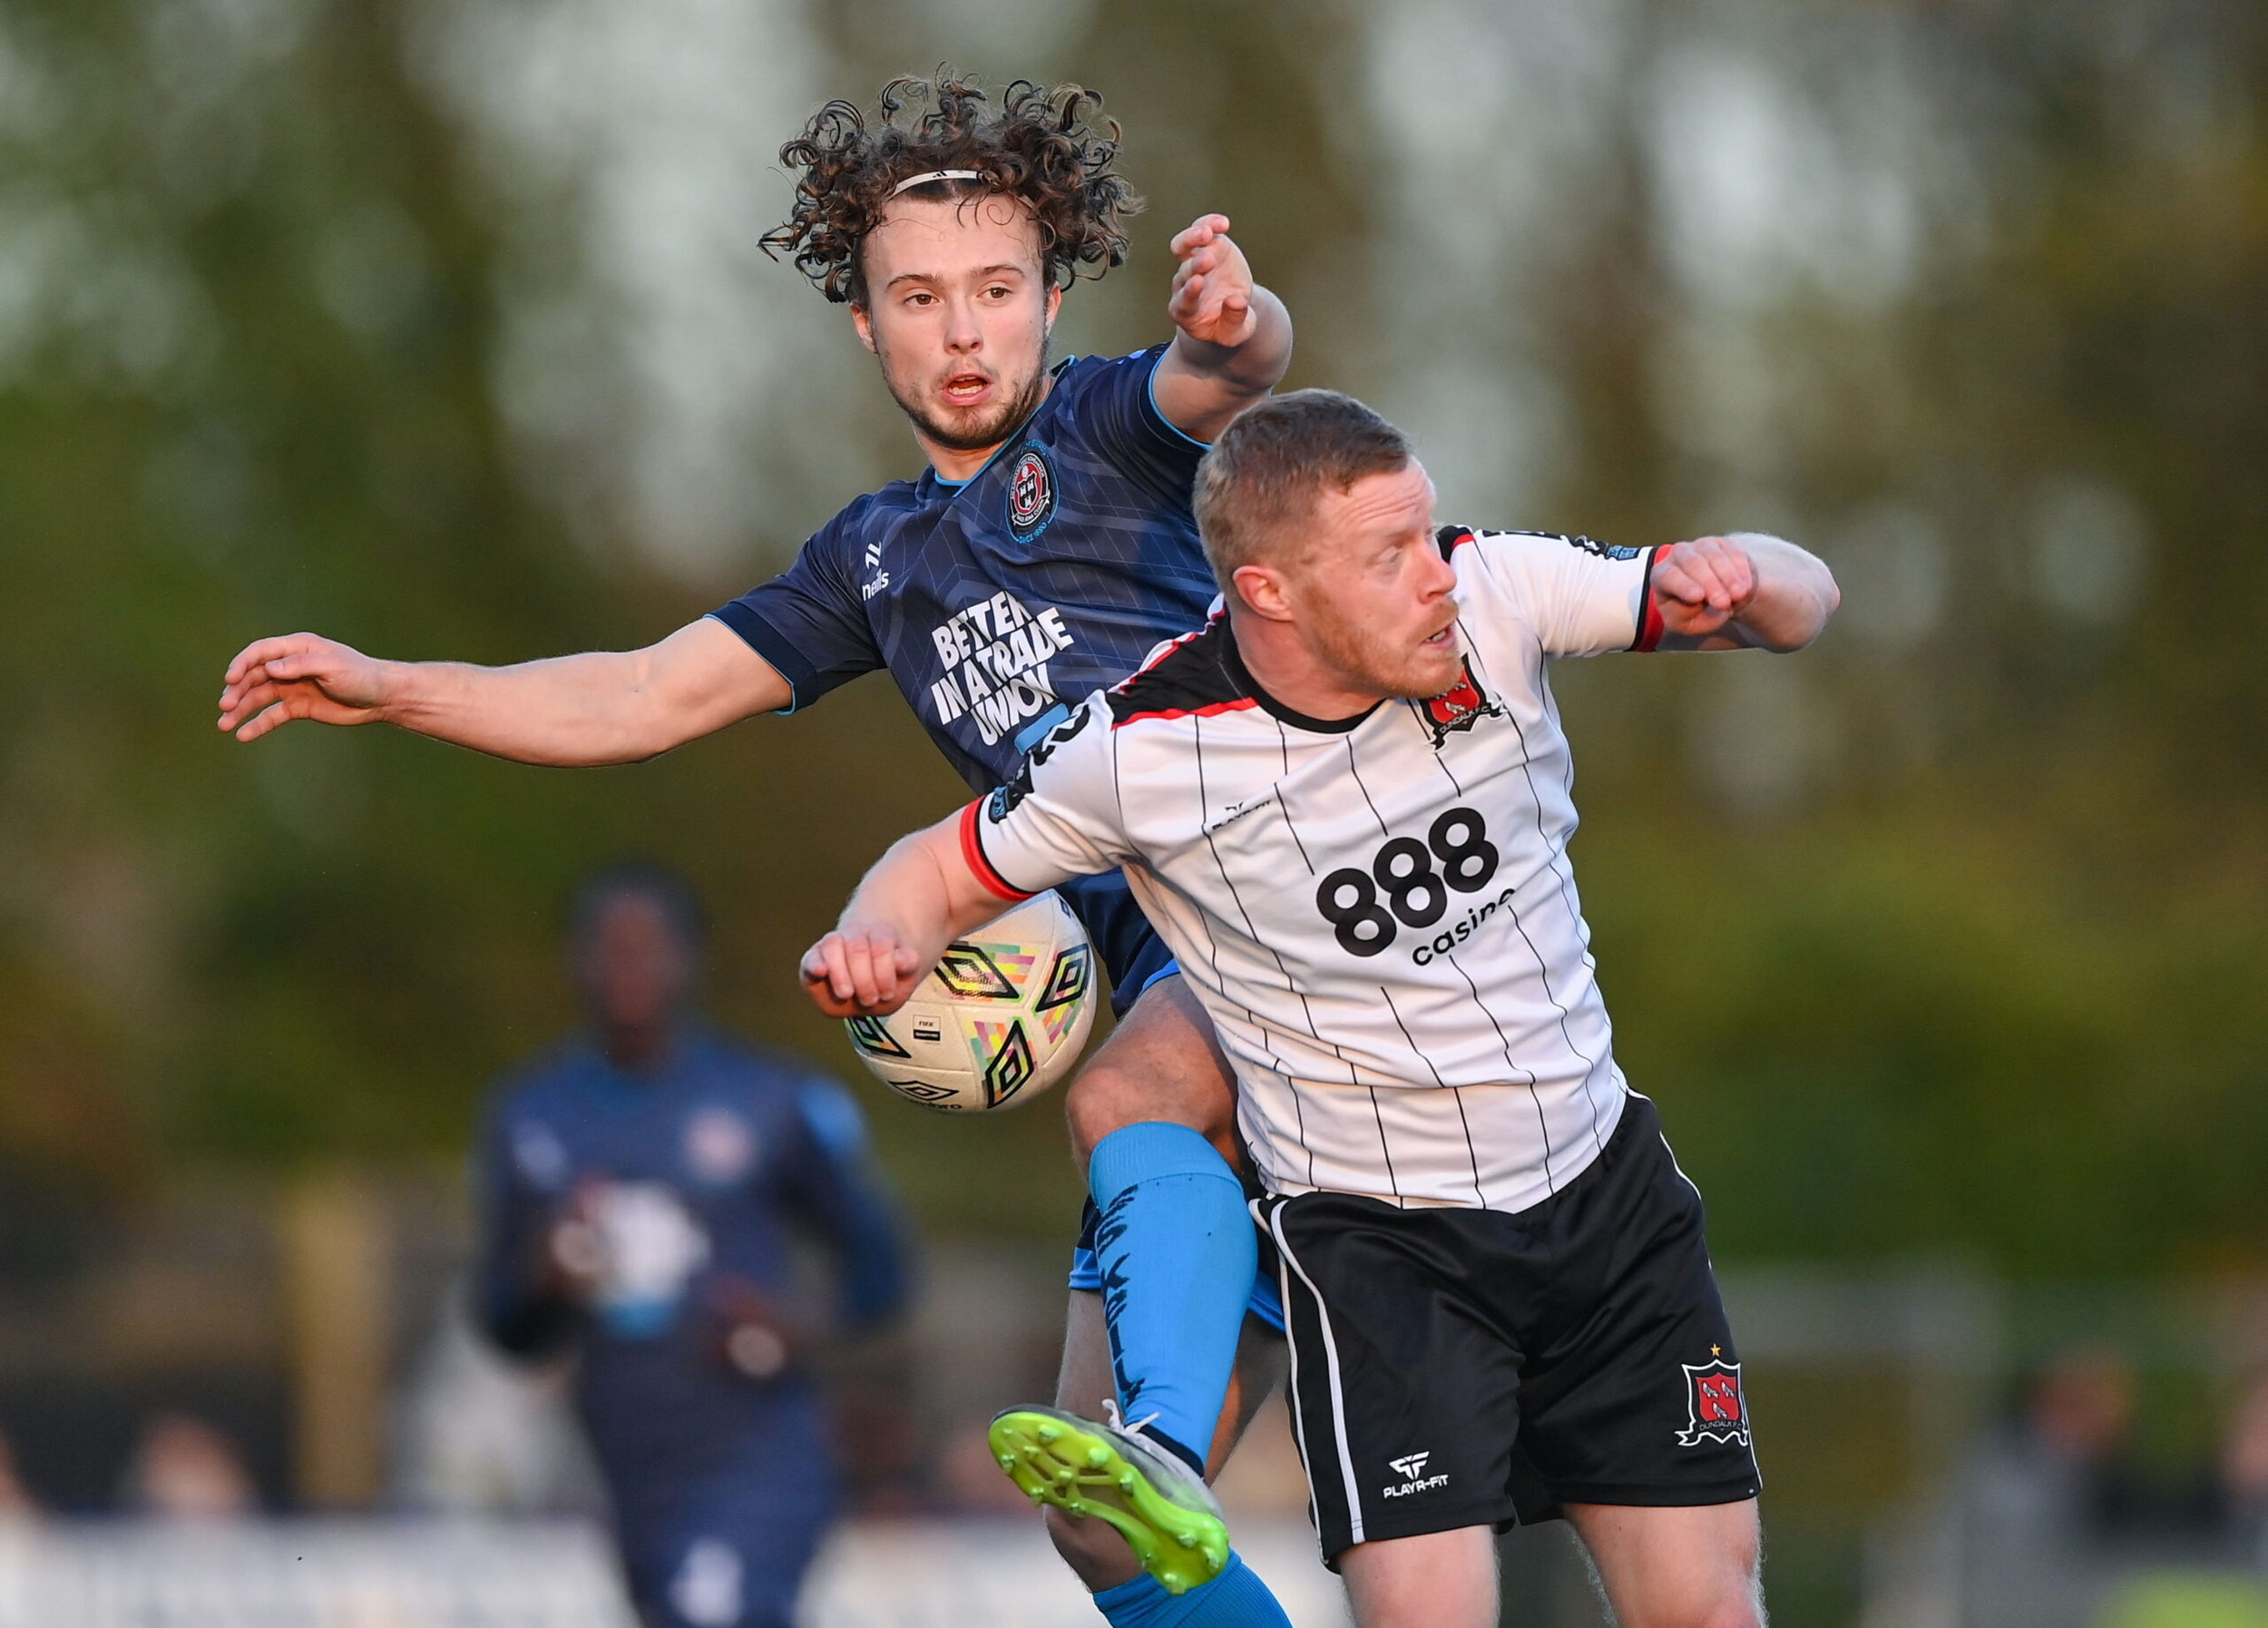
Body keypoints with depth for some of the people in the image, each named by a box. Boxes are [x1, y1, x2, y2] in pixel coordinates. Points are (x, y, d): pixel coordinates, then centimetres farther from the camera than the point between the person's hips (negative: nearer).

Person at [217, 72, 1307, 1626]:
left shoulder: (1107, 424, 7)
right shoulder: (880, 558, 23)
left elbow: (1233, 376, -17)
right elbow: (644, 699, 24)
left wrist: (1230, 325, -42)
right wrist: (388, 688, 15)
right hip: (1175, 982, 7)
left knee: (1127, 1100, -38)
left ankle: (1170, 1449, -53)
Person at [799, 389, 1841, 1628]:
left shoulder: (1492, 592, -11)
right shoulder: (1140, 749, -17)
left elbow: (1800, 602, -4)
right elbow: (947, 870, 1)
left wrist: (1735, 581, -27)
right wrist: (878, 942, -22)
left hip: (1605, 1189, 4)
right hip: (1373, 1234, -4)